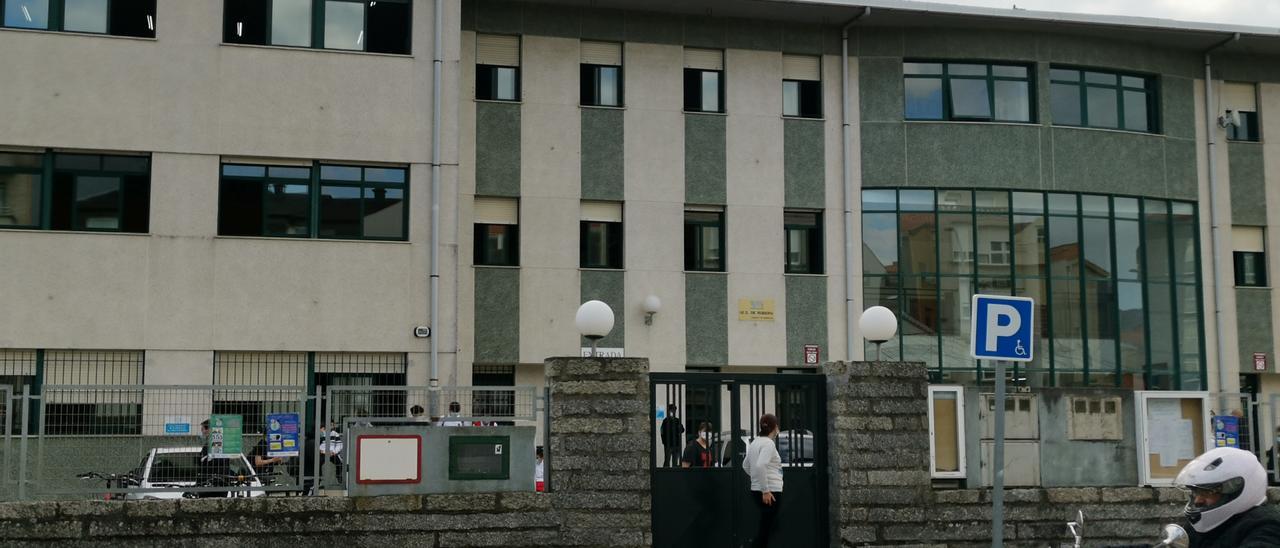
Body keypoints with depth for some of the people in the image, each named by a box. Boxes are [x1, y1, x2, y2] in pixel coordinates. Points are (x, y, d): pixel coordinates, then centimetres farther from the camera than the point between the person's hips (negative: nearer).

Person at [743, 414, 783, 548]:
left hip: (756, 490, 9)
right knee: (765, 529, -6)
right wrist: (765, 490, -22)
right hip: (771, 491, -9)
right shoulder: (769, 443, -14)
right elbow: (760, 466, -26)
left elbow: (746, 465, 25)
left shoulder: (755, 442, 13)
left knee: (765, 528, 16)